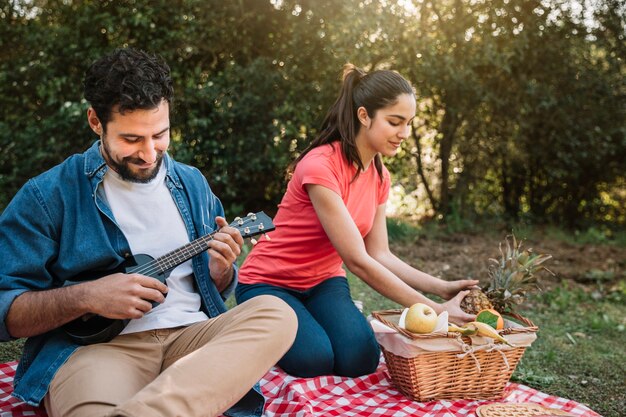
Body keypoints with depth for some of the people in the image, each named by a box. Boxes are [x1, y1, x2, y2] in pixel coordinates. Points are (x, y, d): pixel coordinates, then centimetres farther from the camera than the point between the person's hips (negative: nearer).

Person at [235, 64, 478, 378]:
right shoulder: (320, 165, -26)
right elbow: (357, 260, -29)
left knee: (361, 360, -21)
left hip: (323, 281, 6)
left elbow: (379, 255, -2)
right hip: (270, 283, -5)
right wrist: (433, 310, -28)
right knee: (316, 360, -29)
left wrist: (441, 288, -15)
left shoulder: (379, 175, 0)